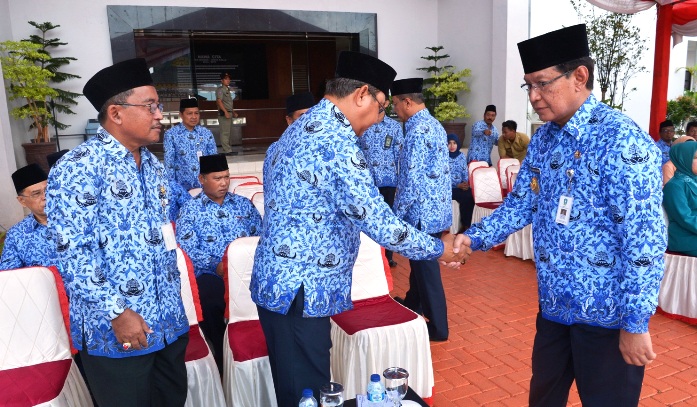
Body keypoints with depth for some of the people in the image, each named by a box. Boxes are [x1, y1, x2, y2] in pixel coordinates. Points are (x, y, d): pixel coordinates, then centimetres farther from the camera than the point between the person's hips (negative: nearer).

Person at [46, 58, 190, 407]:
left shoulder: (154, 166, 11)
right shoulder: (78, 167, -14)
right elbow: (72, 251, -19)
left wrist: (174, 302, 16)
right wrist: (117, 312, -20)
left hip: (168, 321, 7)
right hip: (115, 331, -7)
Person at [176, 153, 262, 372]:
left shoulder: (244, 204, 18)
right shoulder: (190, 209, 8)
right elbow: (186, 250, -4)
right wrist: (216, 265, -18)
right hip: (210, 272, -2)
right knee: (210, 297, -35)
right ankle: (222, 353, -13)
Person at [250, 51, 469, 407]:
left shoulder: (302, 127, 12)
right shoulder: (335, 139, -21)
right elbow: (378, 222, -22)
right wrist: (438, 249, -8)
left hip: (278, 283, 10)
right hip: (300, 290, -10)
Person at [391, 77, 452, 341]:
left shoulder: (416, 131, -19)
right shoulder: (435, 125, 11)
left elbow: (412, 179, -23)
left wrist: (396, 214, -13)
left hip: (423, 211, -10)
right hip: (437, 208, 10)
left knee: (425, 267, 2)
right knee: (420, 261, 24)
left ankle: (437, 327, 15)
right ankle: (413, 305, 43)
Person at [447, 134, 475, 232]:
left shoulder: (461, 156, 11)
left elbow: (465, 172, 10)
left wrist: (465, 183, -12)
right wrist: (458, 185, -18)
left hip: (462, 186, 5)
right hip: (448, 188, -5)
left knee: (470, 196, -25)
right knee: (466, 197, -27)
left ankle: (465, 225, -14)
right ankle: (465, 226, -13)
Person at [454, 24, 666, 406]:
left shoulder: (621, 139, -18)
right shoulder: (542, 139, 5)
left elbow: (645, 239, -20)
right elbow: (521, 203, 8)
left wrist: (636, 322, -19)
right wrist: (473, 237, -7)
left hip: (607, 315, -7)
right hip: (554, 306, 7)